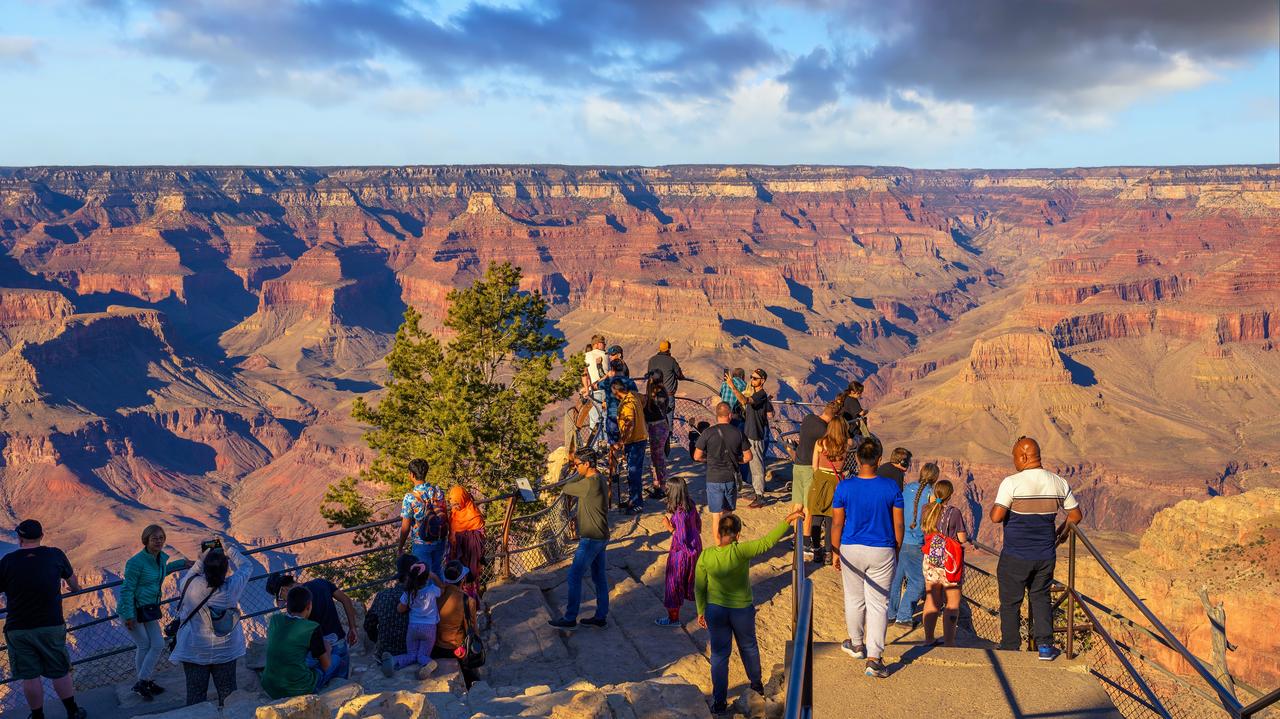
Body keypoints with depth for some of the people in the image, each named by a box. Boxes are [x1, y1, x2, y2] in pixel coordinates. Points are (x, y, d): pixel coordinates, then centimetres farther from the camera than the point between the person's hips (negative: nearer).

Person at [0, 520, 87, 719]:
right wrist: (76, 588, 40)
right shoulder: (55, 555, -2)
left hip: (18, 629, -1)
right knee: (60, 672, 13)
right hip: (51, 626, 1)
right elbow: (71, 579, 17)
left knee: (29, 676, 10)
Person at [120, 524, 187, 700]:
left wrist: (182, 563, 23)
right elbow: (127, 589, -20)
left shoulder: (162, 557, 1)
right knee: (144, 646, 1)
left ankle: (143, 682, 14)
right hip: (132, 609, -7)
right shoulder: (136, 562, -23)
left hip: (149, 609, 7)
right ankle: (145, 682, 16)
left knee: (158, 644, 3)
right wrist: (129, 616, -20)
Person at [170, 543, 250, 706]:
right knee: (227, 693, 16)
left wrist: (203, 558, 0)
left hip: (194, 651, 0)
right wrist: (229, 550, 6)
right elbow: (245, 567, -1)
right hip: (226, 651, 0)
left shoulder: (191, 584, -21)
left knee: (195, 694, 13)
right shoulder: (232, 587, -19)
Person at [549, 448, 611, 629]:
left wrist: (578, 476, 1)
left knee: (574, 576, -3)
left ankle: (570, 618, 5)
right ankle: (601, 616, 21)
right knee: (599, 577, 14)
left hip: (591, 539, -10)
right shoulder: (599, 480, 9)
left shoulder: (590, 483, -23)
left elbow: (565, 489, -10)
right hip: (600, 537, 10)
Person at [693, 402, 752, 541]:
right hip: (731, 478, 3)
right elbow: (748, 457, 2)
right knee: (728, 514, 18)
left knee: (716, 516, 5)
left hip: (714, 479, -3)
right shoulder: (738, 433, -4)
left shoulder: (708, 432, -10)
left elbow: (697, 456, -6)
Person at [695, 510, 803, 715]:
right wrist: (788, 520, -21)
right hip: (742, 610, -1)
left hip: (715, 610, 1)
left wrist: (701, 611, 8)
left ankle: (719, 701, 18)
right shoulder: (741, 551, -22)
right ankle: (756, 684, 45)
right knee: (748, 647, 24)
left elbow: (699, 588, -5)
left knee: (719, 653, 13)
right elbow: (767, 541, -24)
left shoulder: (705, 556, -13)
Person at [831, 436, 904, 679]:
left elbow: (837, 523, -5)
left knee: (854, 600, 18)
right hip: (882, 552, 0)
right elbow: (898, 524, -3)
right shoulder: (891, 487, -11)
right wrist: (896, 550, 12)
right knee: (878, 604, 5)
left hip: (851, 550, 1)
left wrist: (835, 552, 7)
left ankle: (857, 644, 36)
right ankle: (874, 658, 0)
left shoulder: (844, 487, -12)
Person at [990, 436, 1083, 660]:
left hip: (1015, 556, -4)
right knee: (1041, 597, 20)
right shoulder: (1059, 483, 0)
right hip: (1046, 555, 4)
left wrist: (994, 507, 1)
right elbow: (1076, 515, 10)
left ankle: (1010, 649, 17)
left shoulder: (1012, 482, -16)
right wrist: (1061, 532, 26)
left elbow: (996, 517, -21)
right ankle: (1045, 645, 14)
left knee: (1010, 602, 10)